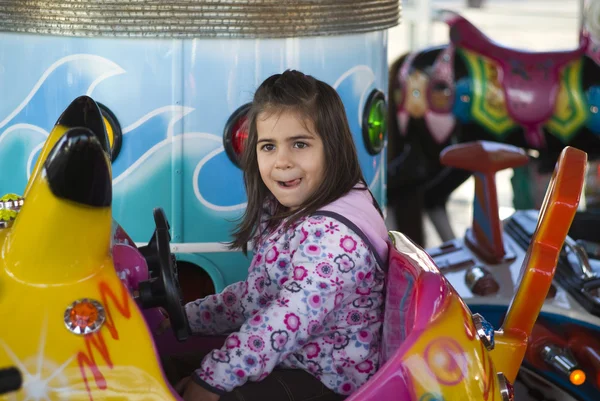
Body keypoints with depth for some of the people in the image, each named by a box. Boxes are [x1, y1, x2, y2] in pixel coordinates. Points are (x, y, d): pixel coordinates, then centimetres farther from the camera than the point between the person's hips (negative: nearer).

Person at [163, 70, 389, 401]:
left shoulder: (333, 237, -26)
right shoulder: (282, 213, 4)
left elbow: (286, 325, -30)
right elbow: (254, 295, 15)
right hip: (285, 363, 9)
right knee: (173, 369, 10)